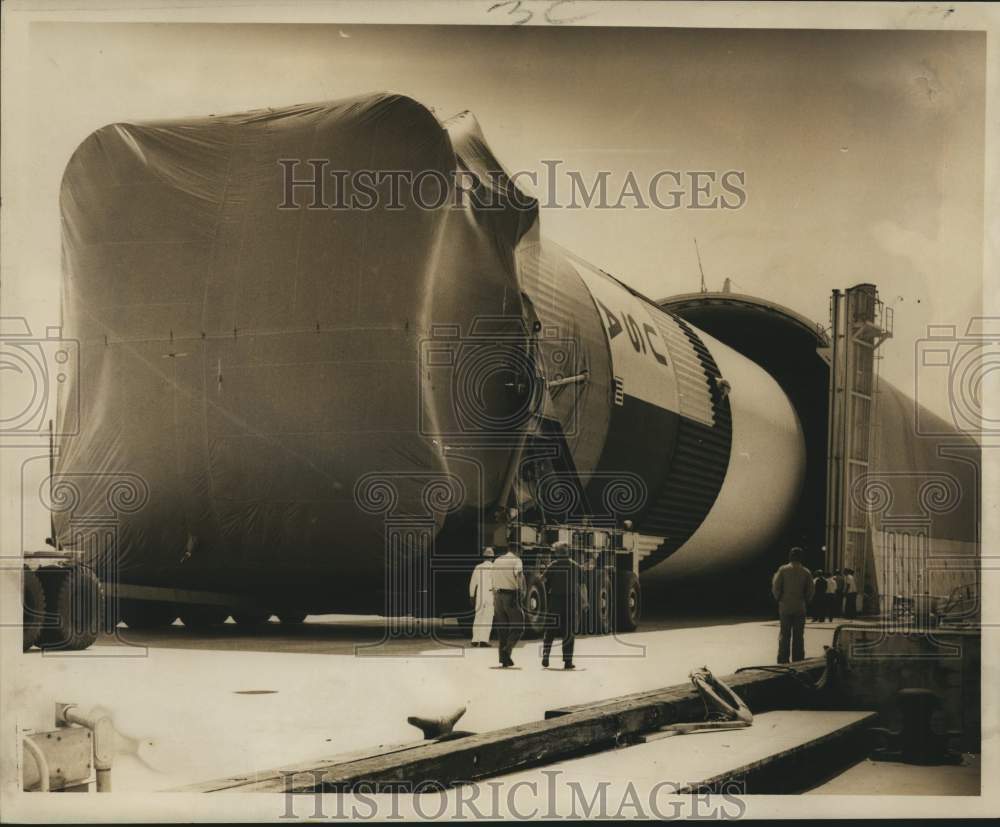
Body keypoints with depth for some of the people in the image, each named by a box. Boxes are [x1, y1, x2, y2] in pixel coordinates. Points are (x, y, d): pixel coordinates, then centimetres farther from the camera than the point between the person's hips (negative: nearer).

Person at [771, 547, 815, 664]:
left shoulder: (783, 570, -5)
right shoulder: (806, 572, -1)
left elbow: (776, 588, -7)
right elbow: (810, 591, 0)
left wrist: (779, 599, 8)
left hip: (785, 607, -1)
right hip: (800, 608, 1)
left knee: (784, 635, 5)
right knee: (798, 636, 6)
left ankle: (783, 660, 2)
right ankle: (798, 660, 6)